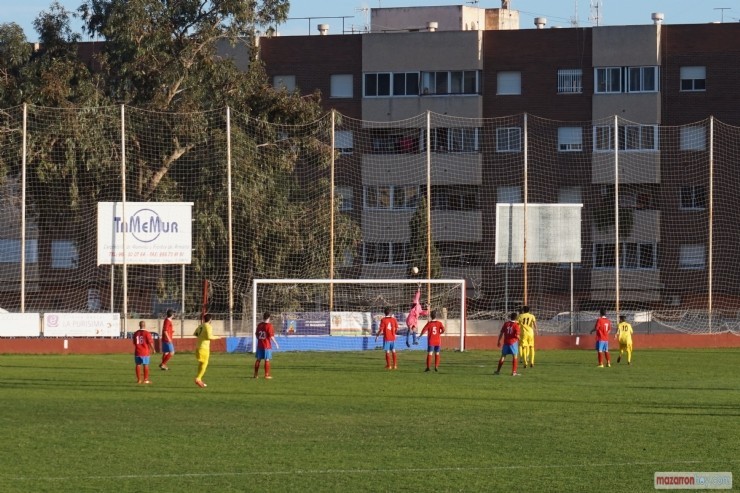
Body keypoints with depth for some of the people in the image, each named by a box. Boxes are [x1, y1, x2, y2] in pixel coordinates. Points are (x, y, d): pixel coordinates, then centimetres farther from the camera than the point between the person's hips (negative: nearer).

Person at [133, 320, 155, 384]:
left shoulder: (136, 333, 5)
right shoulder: (147, 333, -11)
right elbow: (150, 342, -12)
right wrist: (153, 349, 3)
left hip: (137, 352, 4)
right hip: (145, 352, -4)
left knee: (138, 365, 9)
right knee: (146, 365, 2)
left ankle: (139, 379, 11)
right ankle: (145, 379, 2)